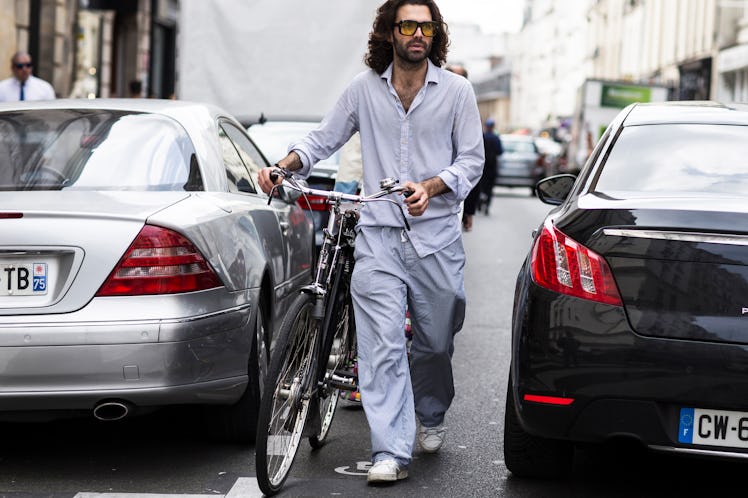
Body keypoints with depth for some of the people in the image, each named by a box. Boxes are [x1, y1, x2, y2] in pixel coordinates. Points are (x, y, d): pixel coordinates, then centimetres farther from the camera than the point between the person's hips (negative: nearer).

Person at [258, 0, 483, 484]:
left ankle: (431, 416, 40)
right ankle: (392, 452, -11)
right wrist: (284, 166, -6)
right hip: (378, 234, 0)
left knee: (435, 340, 12)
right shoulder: (364, 89, 6)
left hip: (436, 235, 0)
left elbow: (472, 159, 3)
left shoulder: (456, 90, 3)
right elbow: (323, 138, 12)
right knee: (382, 345, -10)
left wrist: (430, 188, -14)